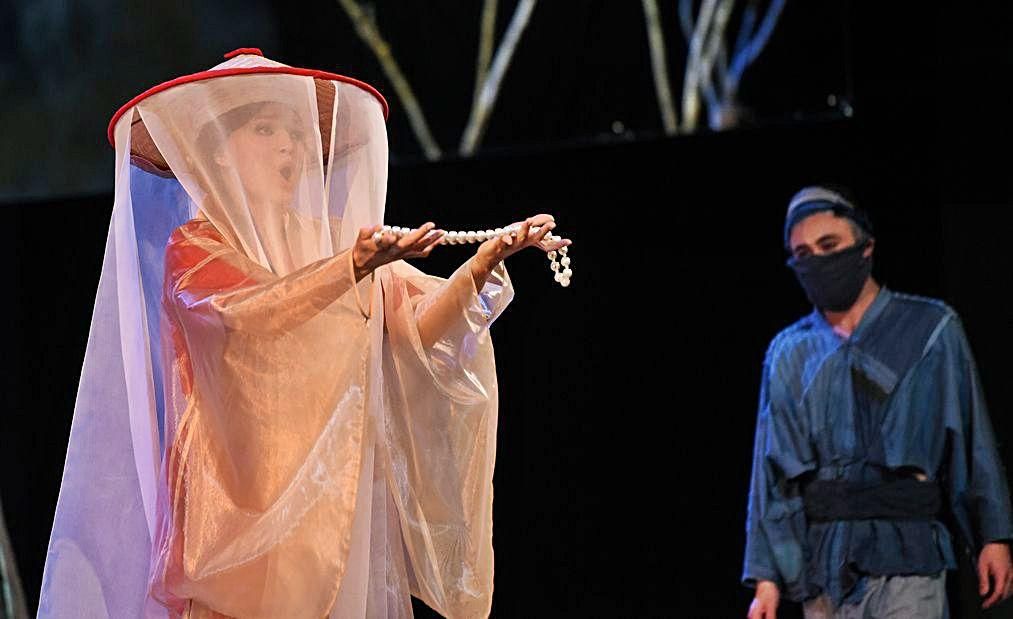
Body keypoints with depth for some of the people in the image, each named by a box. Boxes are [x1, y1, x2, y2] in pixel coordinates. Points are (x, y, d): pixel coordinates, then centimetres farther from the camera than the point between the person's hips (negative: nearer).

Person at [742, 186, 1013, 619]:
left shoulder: (931, 328, 5)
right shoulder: (790, 353, 12)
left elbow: (972, 438, 4)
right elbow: (772, 470, 11)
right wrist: (766, 576, 5)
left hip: (905, 554, -3)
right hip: (823, 563, 3)